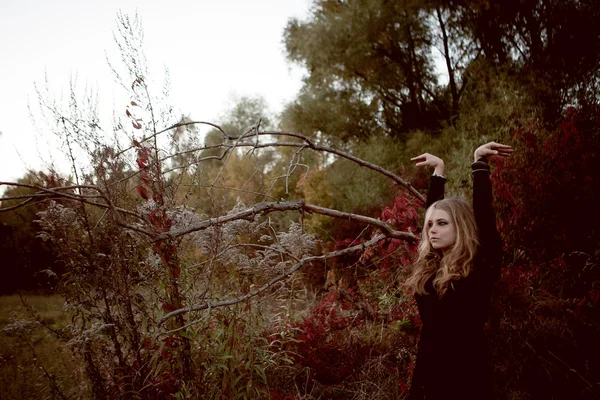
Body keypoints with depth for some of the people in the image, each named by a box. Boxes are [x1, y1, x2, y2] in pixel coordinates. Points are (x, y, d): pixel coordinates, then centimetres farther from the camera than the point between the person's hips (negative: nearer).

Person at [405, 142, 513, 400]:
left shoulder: (482, 267, -6)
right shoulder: (429, 268, 7)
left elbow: (483, 212, -13)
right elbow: (433, 208, 17)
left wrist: (480, 161, -7)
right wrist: (438, 169, 22)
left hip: (467, 379, -5)